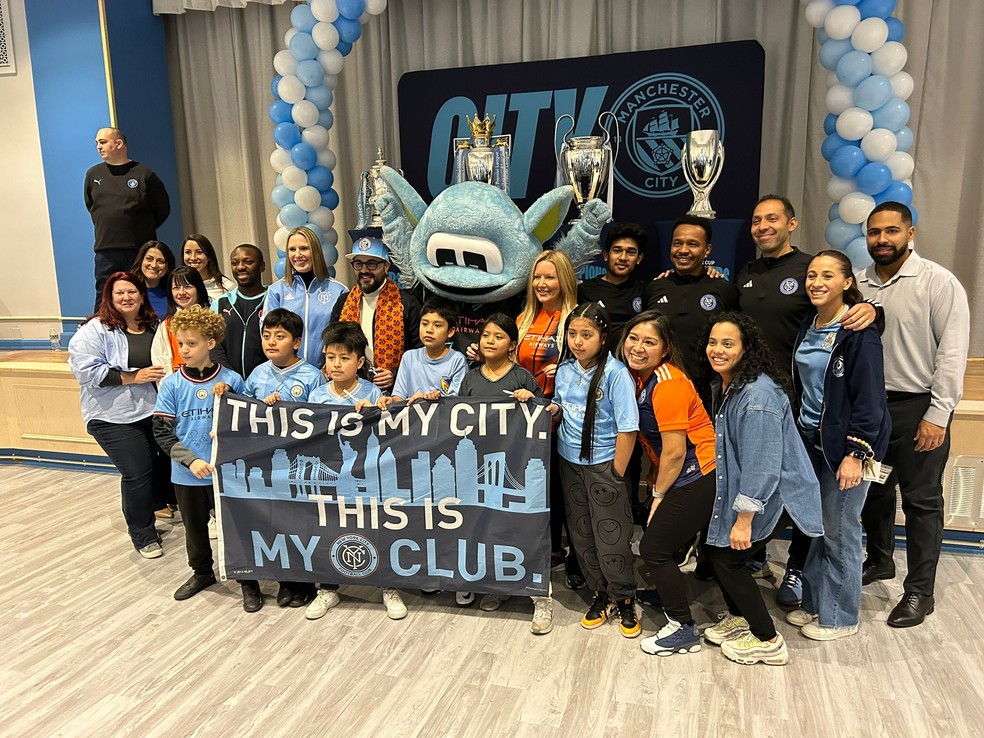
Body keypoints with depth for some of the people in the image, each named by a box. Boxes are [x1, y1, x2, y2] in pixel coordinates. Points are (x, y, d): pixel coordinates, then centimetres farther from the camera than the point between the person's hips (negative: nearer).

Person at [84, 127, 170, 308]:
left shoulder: (143, 173, -1)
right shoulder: (93, 174, 9)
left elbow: (163, 208, 5)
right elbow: (89, 205, 24)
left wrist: (144, 229, 6)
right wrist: (104, 226, 15)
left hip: (140, 249, -2)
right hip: (106, 250, 2)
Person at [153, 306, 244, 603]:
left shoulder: (231, 380, -7)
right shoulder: (172, 384, -4)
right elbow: (162, 431, -4)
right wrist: (190, 460, -15)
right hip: (186, 473, 2)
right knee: (194, 525, 19)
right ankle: (202, 572, 40)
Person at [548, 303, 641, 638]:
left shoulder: (615, 373, -19)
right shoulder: (565, 369, -1)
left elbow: (628, 428, -18)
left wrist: (617, 474, -15)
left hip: (604, 465, -6)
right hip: (570, 462, 6)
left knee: (611, 536, 5)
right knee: (581, 533, 15)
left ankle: (625, 601, 26)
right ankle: (601, 594, 34)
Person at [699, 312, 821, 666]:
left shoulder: (758, 394, -27)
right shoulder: (722, 384, 5)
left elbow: (762, 463, -28)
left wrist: (744, 519, -23)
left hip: (773, 495, -9)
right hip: (738, 489, 9)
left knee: (727, 557, -3)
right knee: (712, 548, 11)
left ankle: (768, 642, 15)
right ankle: (739, 619, 33)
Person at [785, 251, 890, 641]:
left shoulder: (859, 332, -14)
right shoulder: (808, 327, 8)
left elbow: (869, 398, -17)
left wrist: (856, 454, -19)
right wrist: (801, 432, 14)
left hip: (844, 444, -7)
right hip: (811, 440, 7)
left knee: (840, 531, 4)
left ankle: (840, 617, 20)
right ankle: (814, 603, 30)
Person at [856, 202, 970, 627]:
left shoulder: (939, 283, -8)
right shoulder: (857, 284, 5)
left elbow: (952, 352, -12)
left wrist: (938, 414, -15)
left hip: (918, 407, -5)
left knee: (921, 501, 6)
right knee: (873, 489, 18)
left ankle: (920, 591, 18)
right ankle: (879, 560, 39)